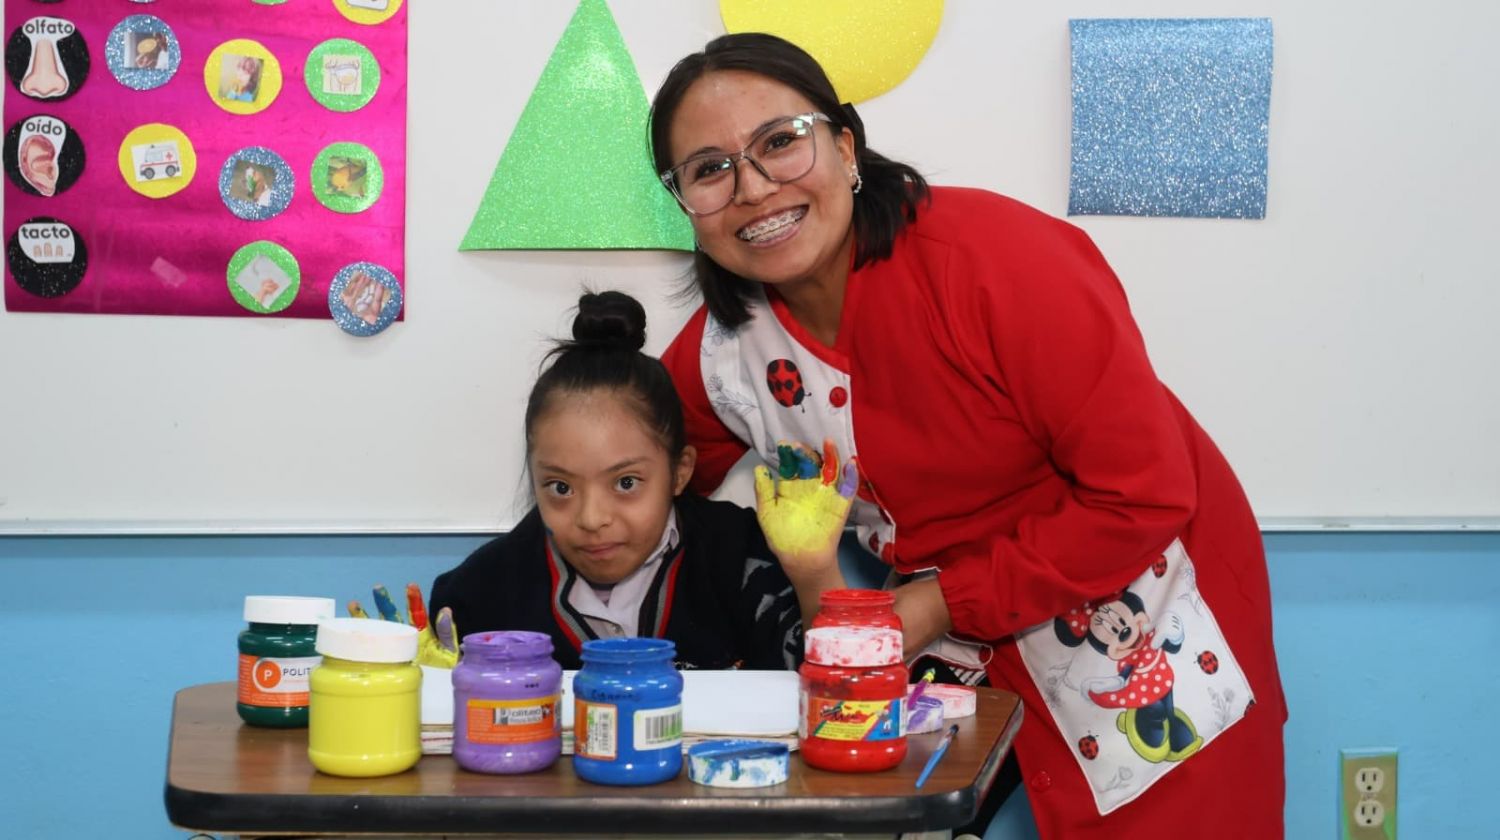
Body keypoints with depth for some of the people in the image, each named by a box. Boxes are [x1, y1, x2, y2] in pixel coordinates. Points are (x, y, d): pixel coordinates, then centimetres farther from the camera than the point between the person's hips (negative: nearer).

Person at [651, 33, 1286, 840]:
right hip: (968, 650, 4)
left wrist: (947, 603, -22)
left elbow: (1144, 494, -25)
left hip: (1152, 629, -4)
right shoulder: (716, 357, -11)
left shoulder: (994, 257, -27)